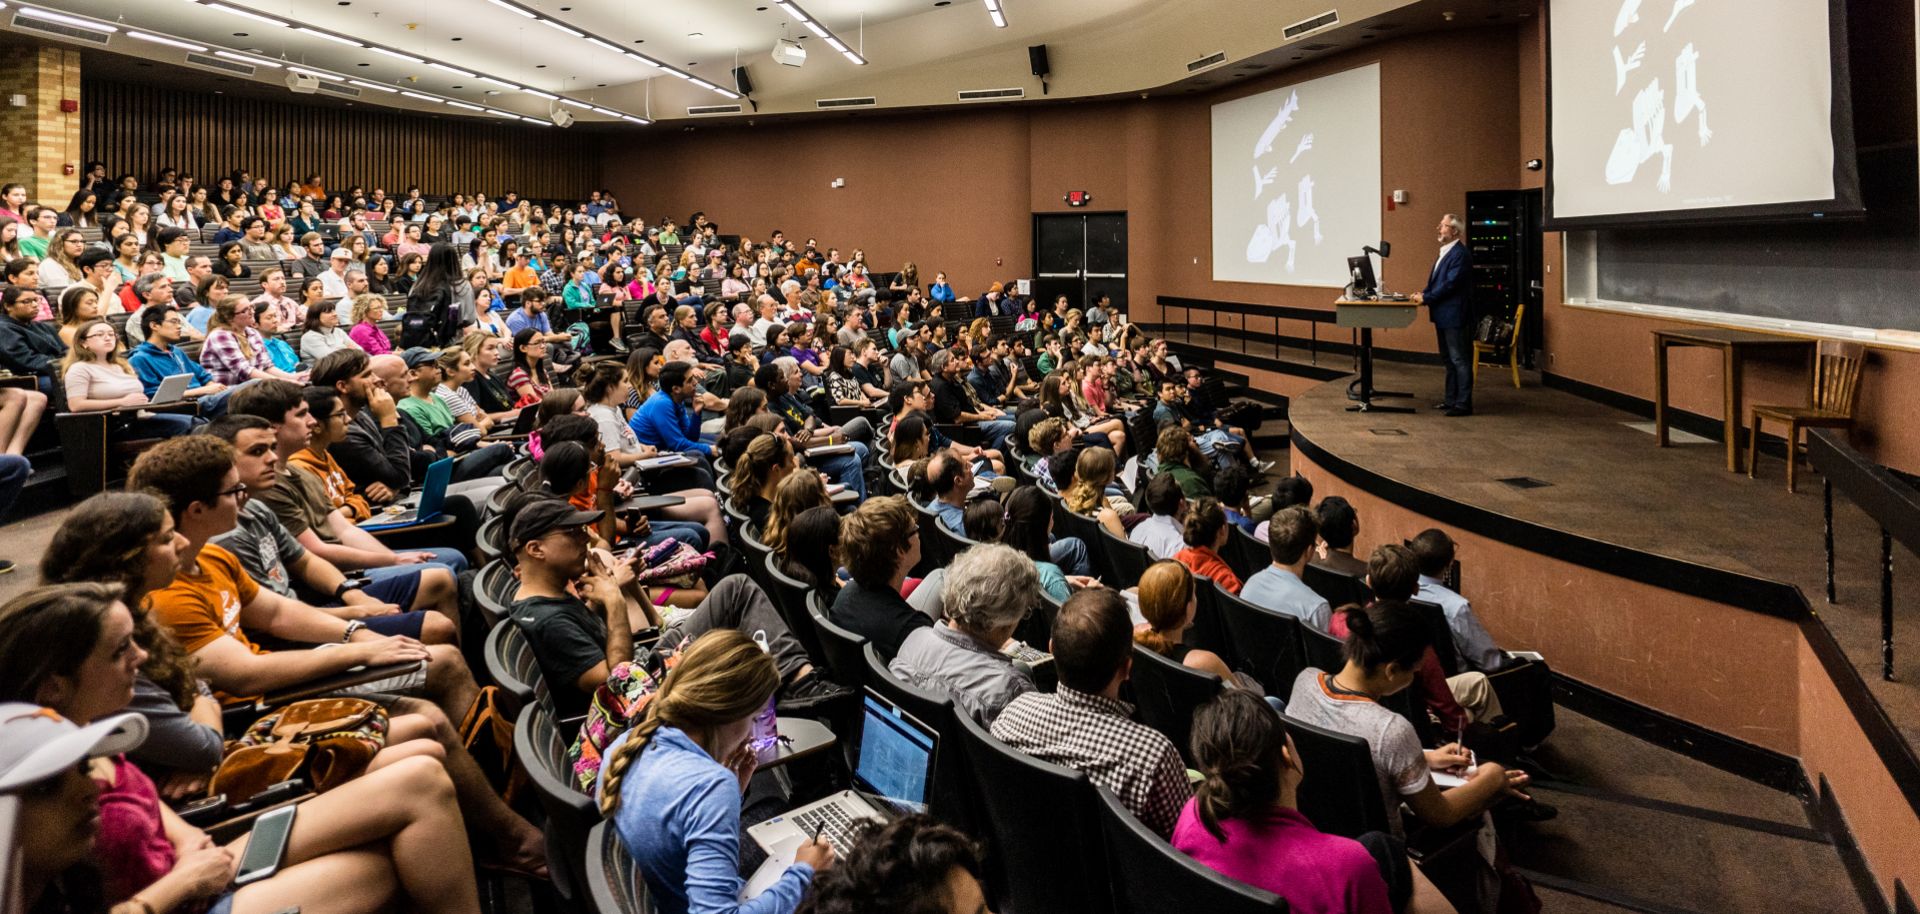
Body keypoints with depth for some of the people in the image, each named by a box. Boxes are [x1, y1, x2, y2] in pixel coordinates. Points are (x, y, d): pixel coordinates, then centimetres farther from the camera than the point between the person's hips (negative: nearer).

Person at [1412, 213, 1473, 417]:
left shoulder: (1460, 254, -16)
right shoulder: (1445, 252, 15)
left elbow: (1450, 284, -21)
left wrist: (1426, 298, -16)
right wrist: (1424, 294, 1)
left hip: (1455, 316, -10)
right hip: (1443, 316, 10)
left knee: (1460, 360, -5)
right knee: (1449, 359, 17)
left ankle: (1464, 404, -1)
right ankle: (1451, 399, 26)